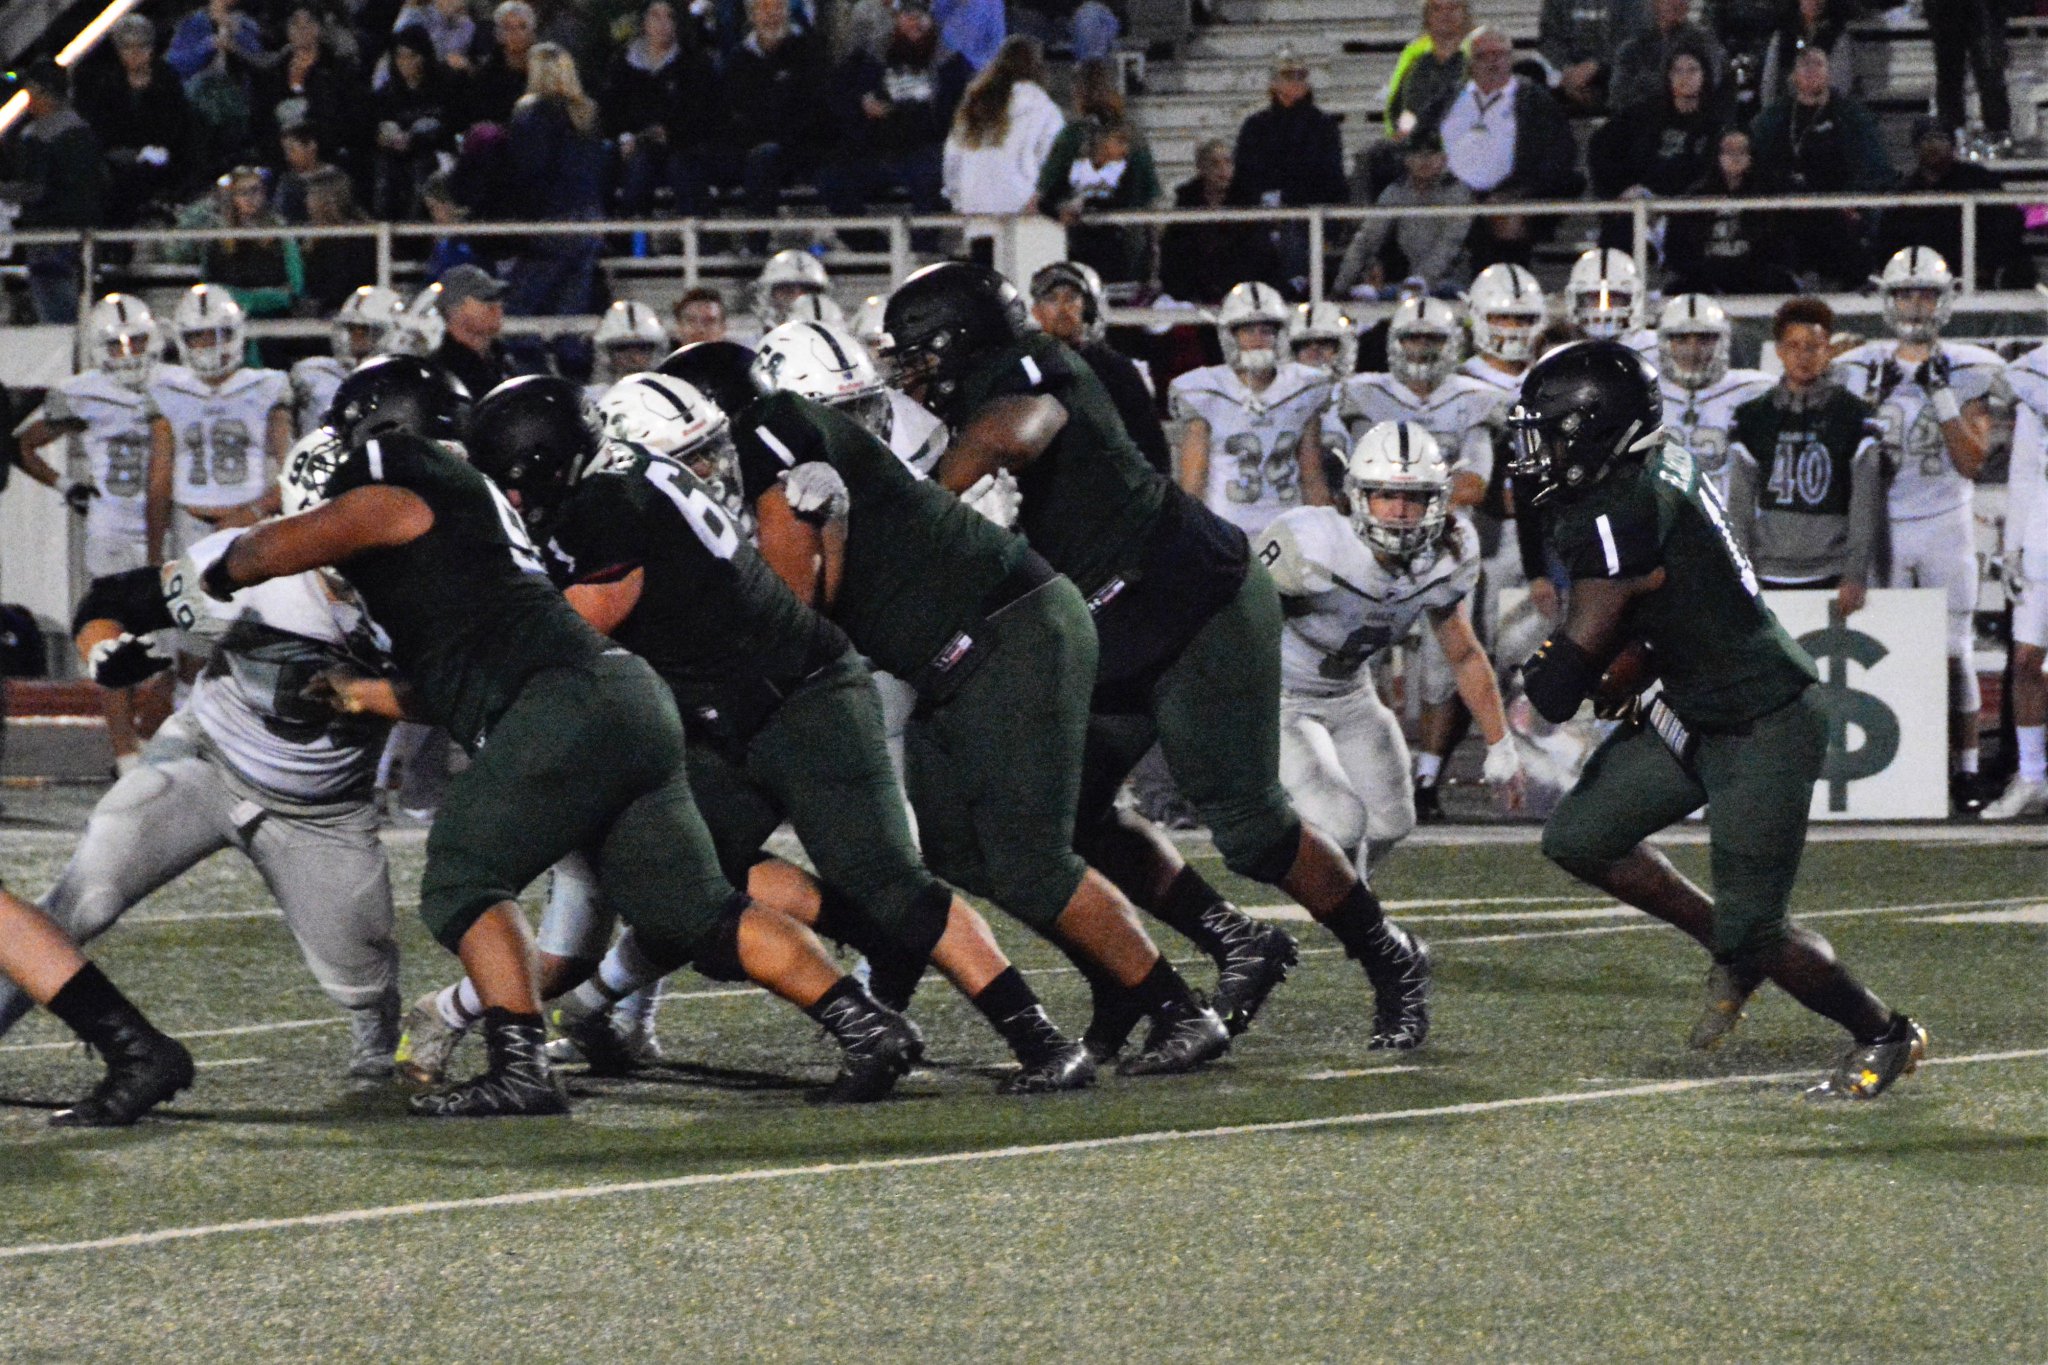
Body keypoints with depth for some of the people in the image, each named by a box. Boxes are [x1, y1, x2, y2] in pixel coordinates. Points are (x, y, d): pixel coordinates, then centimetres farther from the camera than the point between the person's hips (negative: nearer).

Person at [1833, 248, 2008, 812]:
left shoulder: (1969, 372, 2)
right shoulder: (1861, 370, 6)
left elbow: (1972, 462, -6)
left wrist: (1942, 396, -14)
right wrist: (1876, 400, -10)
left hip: (1945, 526, -1)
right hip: (1881, 527, 1)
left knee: (1954, 652, -1)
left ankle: (1964, 773, 4)